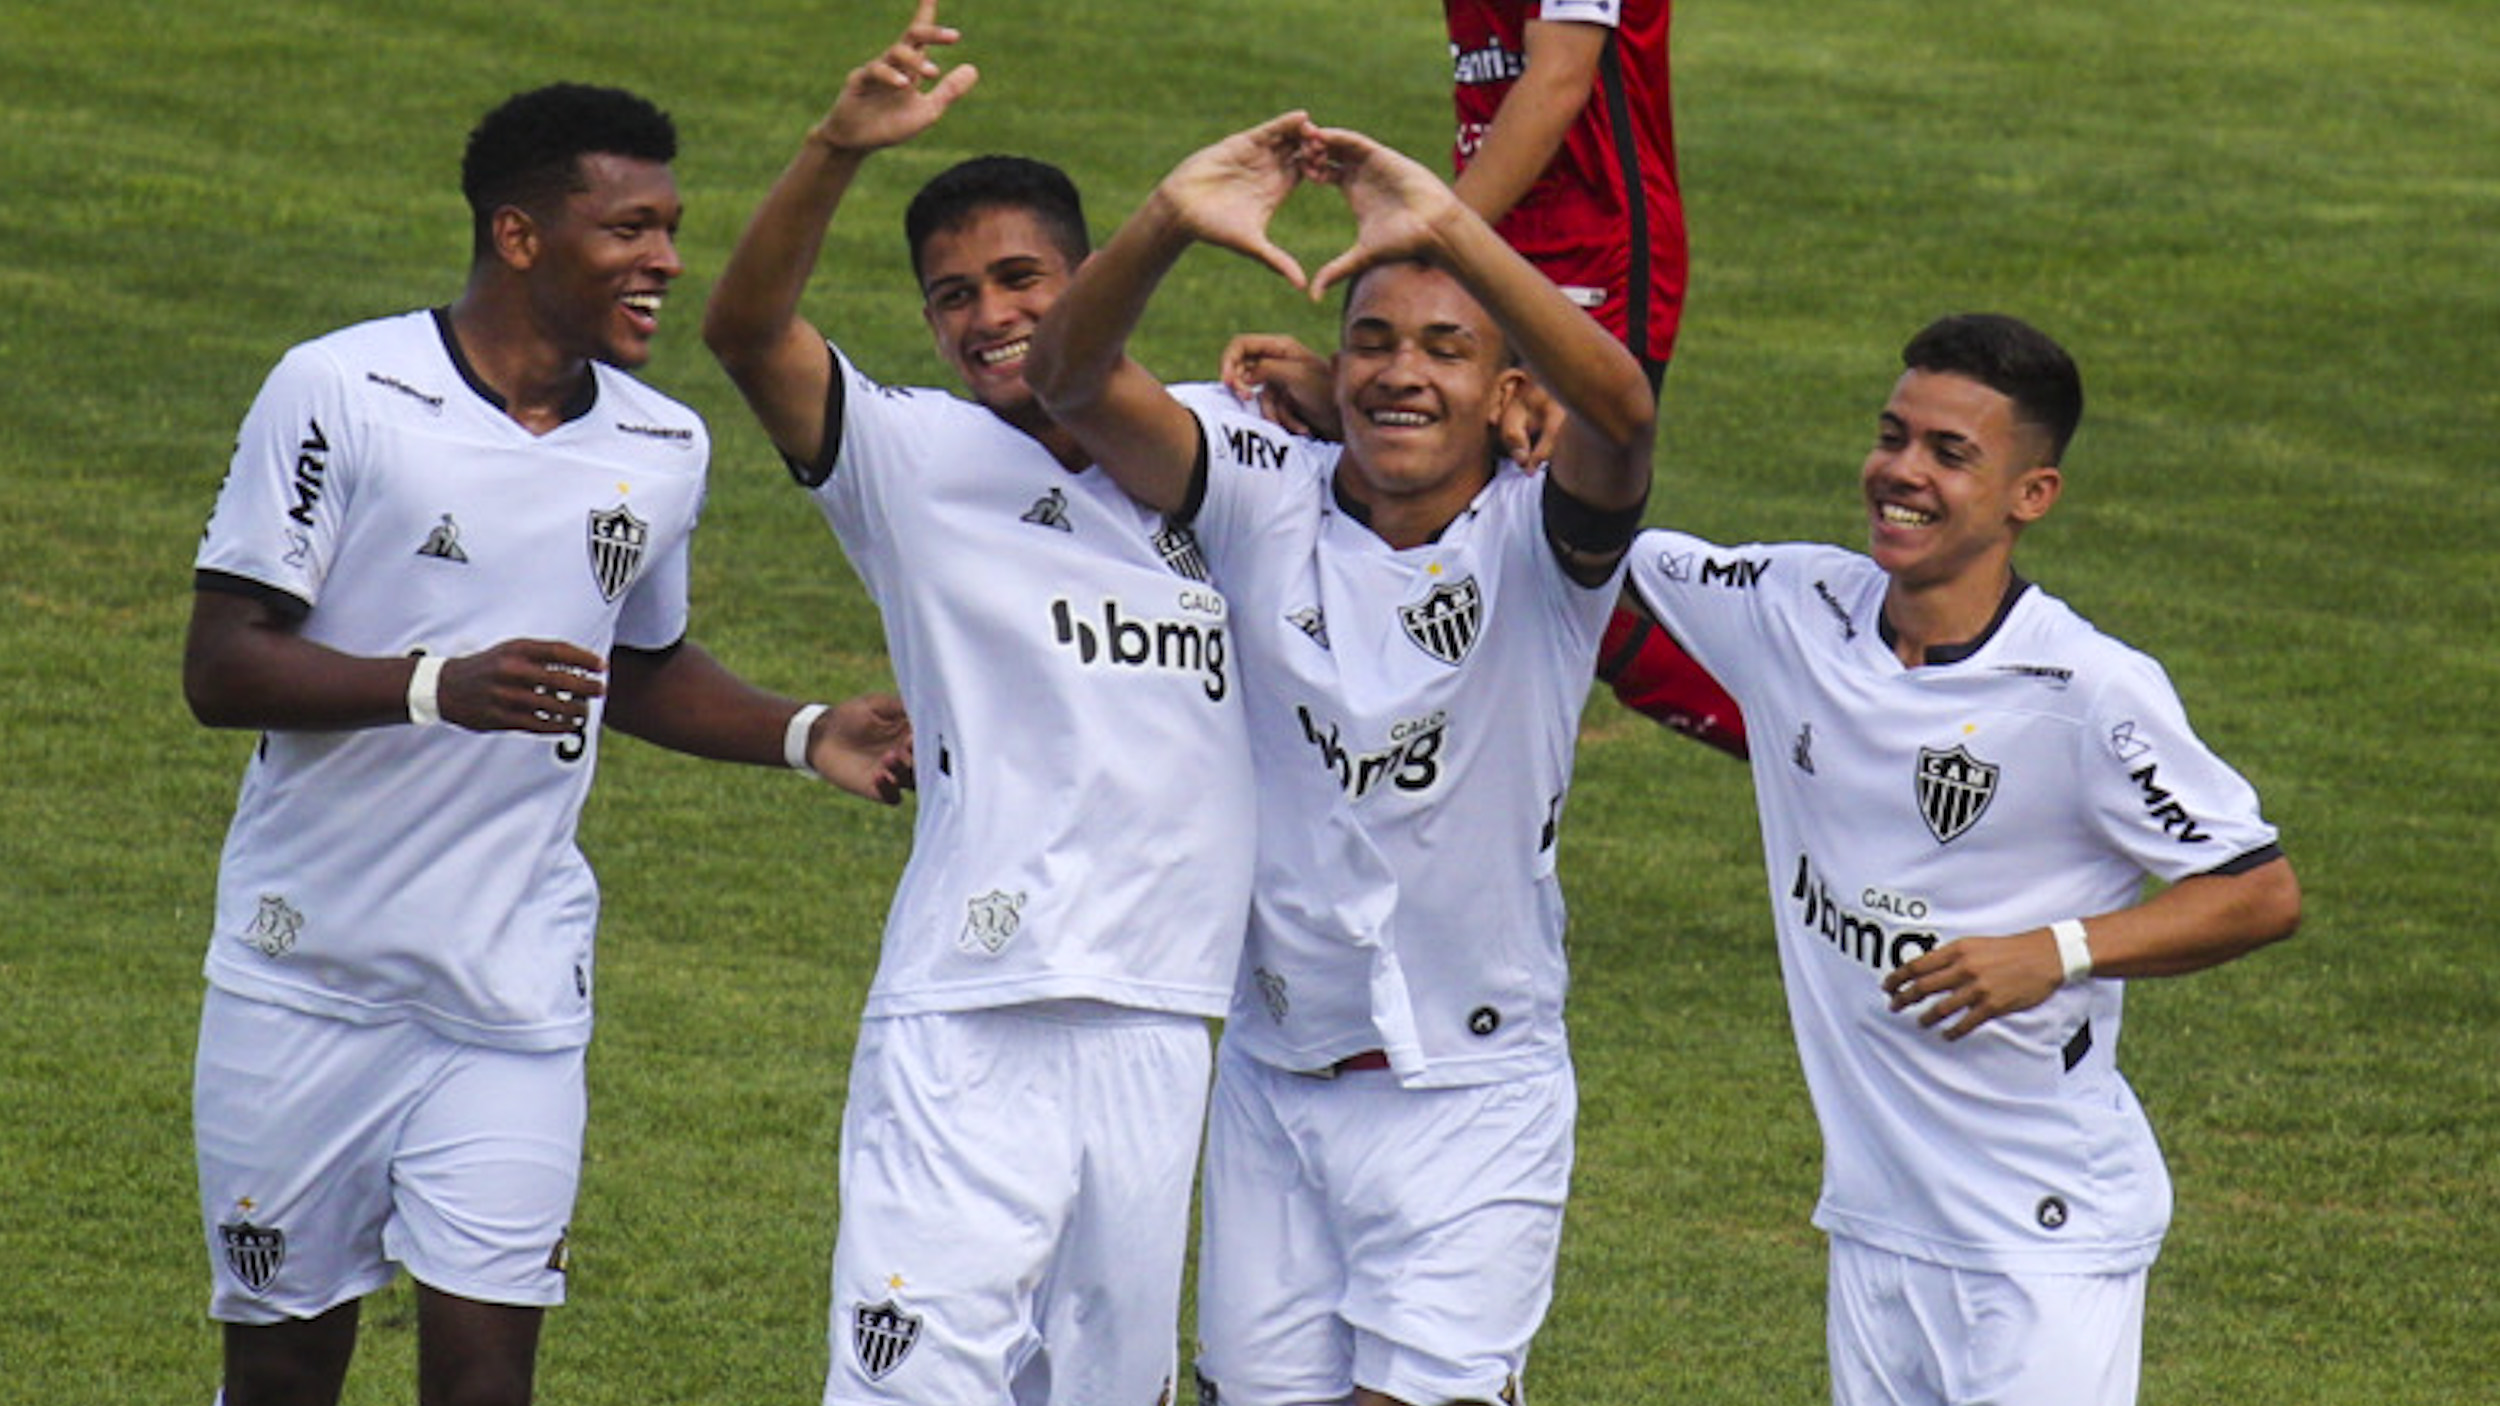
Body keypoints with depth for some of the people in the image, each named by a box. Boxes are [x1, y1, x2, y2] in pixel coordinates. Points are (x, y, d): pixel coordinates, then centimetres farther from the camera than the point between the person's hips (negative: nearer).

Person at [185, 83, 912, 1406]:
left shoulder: (661, 449, 8)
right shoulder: (339, 392, -9)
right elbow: (220, 667, -12)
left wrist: (805, 734, 8)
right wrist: (441, 686, -25)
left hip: (515, 993, 3)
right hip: (307, 980, -3)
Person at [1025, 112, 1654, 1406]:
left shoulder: (1541, 542, -9)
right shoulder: (1265, 501, -3)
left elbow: (1618, 413, -31)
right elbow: (1074, 381, -16)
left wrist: (1452, 231, -44)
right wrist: (1166, 227, -37)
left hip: (1475, 1095, -3)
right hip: (1273, 1087, 3)